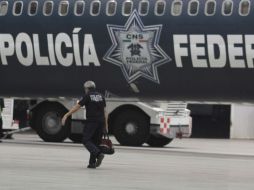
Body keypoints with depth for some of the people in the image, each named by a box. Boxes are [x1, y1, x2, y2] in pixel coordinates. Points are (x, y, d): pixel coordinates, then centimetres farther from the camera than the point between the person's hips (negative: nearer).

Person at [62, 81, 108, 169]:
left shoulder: (87, 96, -2)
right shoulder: (101, 96, 13)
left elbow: (77, 107, -4)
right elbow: (104, 112, 11)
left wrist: (66, 115, 0)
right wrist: (106, 125, 13)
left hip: (91, 121, -6)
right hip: (101, 122, 6)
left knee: (86, 140, -1)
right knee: (95, 142, 12)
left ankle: (98, 154, -23)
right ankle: (92, 163, 7)